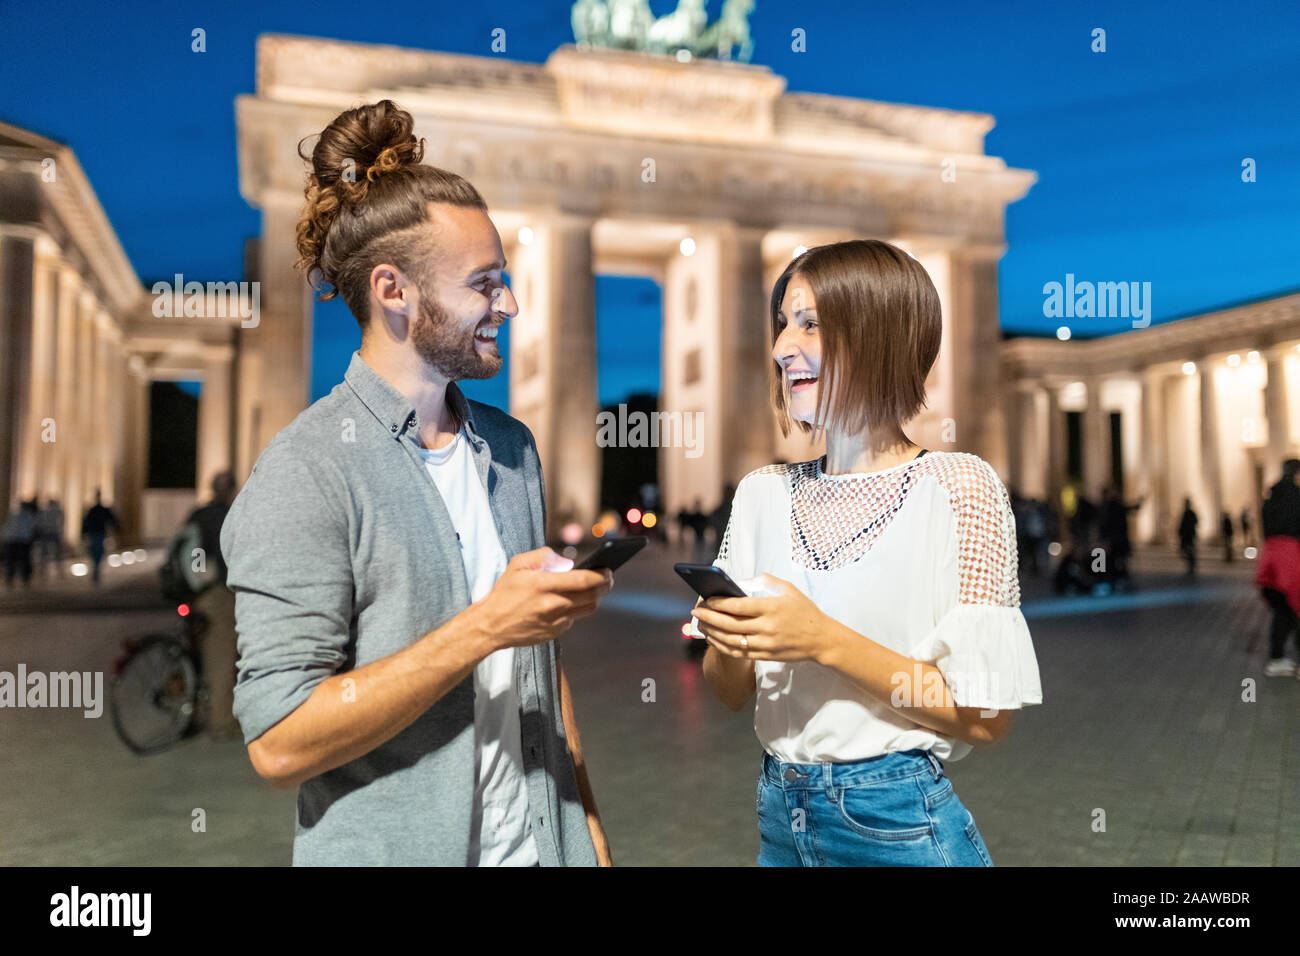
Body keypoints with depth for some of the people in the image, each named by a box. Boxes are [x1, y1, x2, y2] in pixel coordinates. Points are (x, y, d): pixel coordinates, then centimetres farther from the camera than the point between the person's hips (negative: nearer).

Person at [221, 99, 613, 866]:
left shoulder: (511, 446, 3)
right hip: (393, 847, -5)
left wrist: (586, 818, 8)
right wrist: (486, 626, -24)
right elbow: (279, 743, -21)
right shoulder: (306, 474, -17)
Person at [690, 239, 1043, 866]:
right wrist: (727, 642, -15)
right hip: (779, 815, 5)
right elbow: (730, 691, 6)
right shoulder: (762, 493, 1)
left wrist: (827, 642, -23)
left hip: (903, 828, -4)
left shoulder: (959, 487, -12)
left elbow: (986, 717, -14)